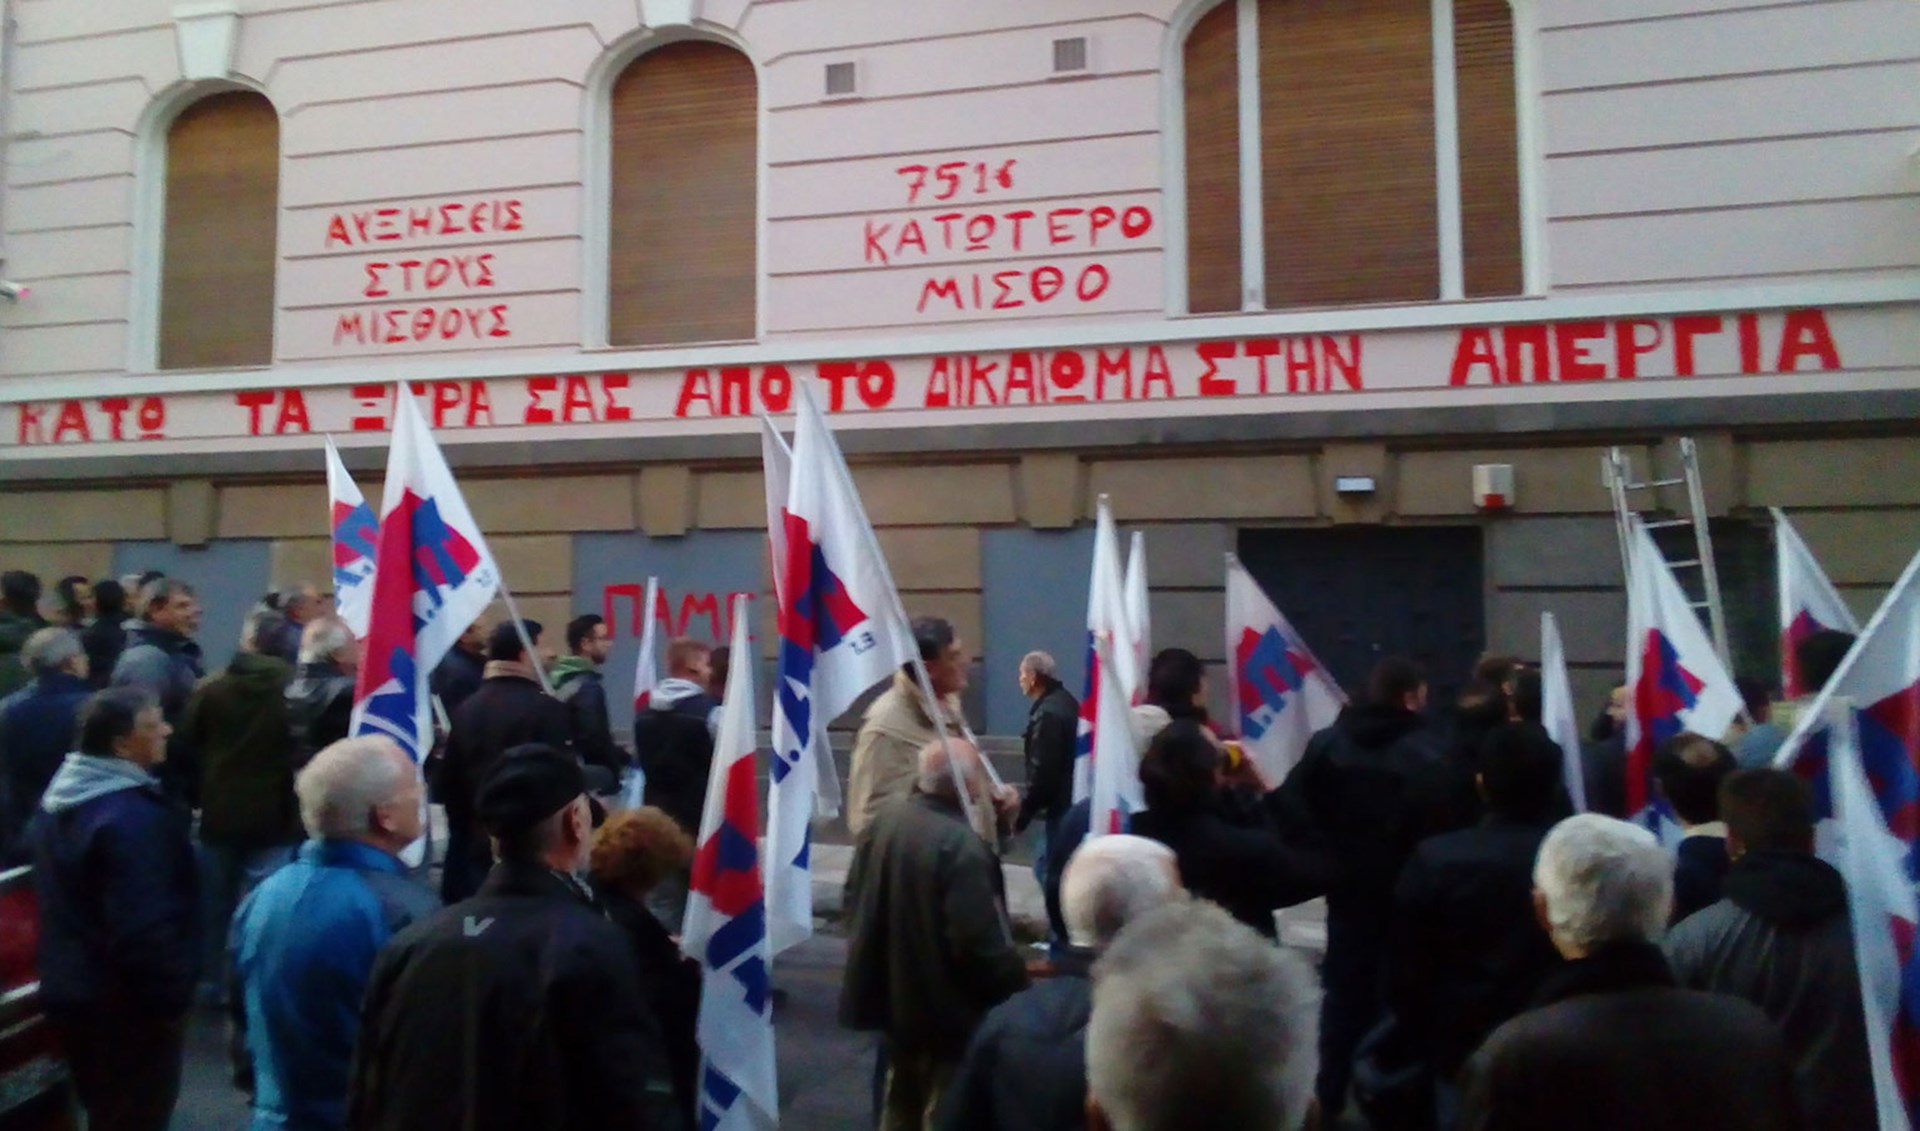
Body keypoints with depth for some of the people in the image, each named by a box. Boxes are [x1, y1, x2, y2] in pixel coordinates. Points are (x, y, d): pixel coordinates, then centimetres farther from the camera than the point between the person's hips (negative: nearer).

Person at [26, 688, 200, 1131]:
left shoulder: (58, 798, 4)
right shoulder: (133, 817, -28)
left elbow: (62, 901, 15)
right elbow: (144, 928, -30)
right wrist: (169, 996, -18)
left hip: (70, 988, 9)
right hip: (125, 1001, -9)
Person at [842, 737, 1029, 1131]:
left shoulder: (885, 817, -4)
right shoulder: (962, 847, -29)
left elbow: (855, 896, 8)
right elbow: (982, 945, -26)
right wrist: (1019, 981, -9)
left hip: (890, 996, 8)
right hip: (946, 1010, -7)